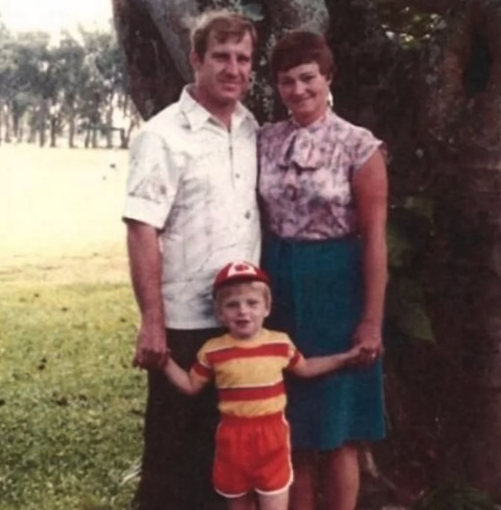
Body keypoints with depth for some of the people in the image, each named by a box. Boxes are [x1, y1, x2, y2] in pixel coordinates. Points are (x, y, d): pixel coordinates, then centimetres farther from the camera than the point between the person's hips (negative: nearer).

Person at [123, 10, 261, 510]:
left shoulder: (252, 130, 8)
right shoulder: (163, 136, -11)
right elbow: (141, 230, -14)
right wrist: (151, 321, -18)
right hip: (185, 321, -5)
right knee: (174, 443, 8)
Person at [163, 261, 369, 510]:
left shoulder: (281, 343, -4)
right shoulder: (213, 351, -8)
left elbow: (304, 368, 15)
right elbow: (191, 386, 5)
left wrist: (344, 357, 10)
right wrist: (165, 361, -7)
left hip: (271, 435, 0)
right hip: (233, 437, 0)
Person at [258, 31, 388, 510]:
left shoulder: (358, 146, -8)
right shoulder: (266, 141, 5)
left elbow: (374, 237, -9)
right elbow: (259, 223, 9)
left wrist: (371, 319, -11)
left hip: (335, 286, -4)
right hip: (280, 285, 4)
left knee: (335, 430, 6)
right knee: (289, 427, 13)